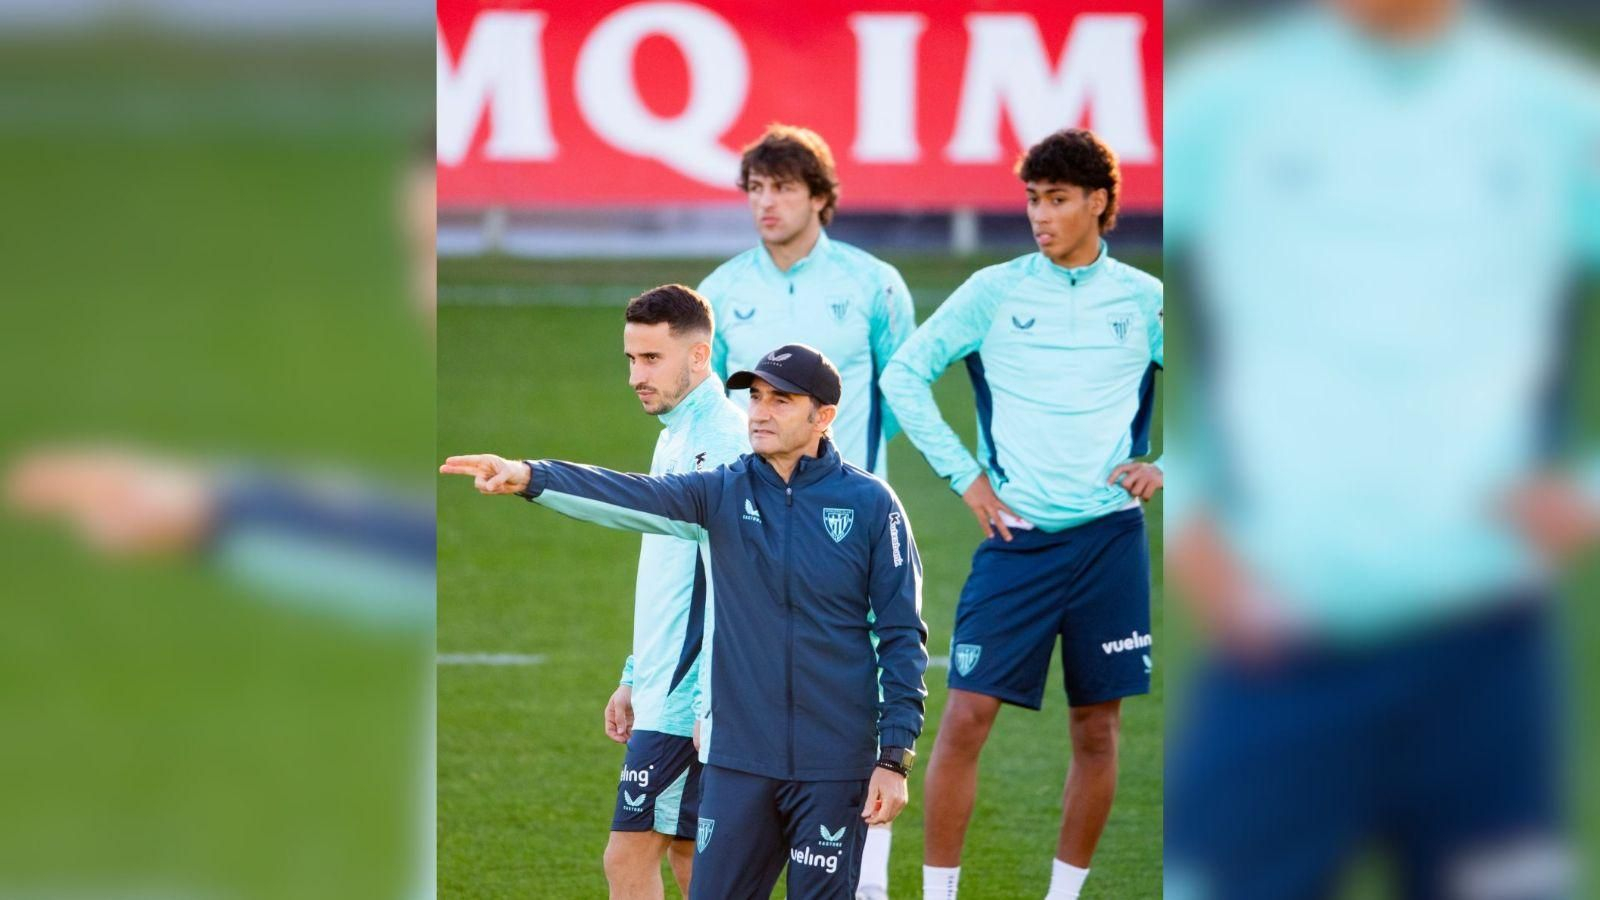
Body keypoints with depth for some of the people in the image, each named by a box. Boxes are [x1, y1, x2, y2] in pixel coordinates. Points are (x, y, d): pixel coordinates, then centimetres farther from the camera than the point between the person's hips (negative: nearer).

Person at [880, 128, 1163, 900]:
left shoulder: (1143, 300, 5)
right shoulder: (995, 292, 1)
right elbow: (903, 375, 4)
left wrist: (1161, 466, 3)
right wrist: (964, 475, -1)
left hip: (1109, 539, 1)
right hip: (1017, 538, -1)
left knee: (1098, 729, 4)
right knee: (967, 715, -8)